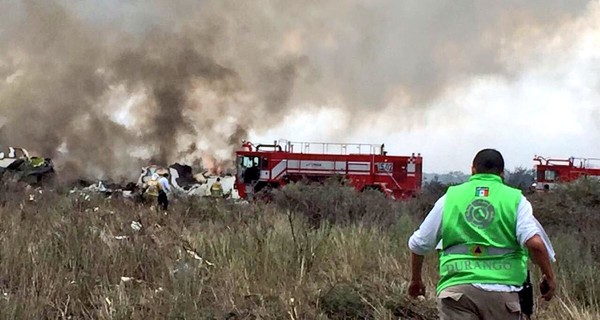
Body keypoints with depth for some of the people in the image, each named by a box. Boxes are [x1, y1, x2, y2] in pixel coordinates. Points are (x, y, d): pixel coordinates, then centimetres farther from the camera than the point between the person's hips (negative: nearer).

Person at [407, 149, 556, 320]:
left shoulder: (450, 197, 13)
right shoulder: (515, 199, 7)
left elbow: (418, 244, 16)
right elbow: (534, 243, -9)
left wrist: (416, 279, 31)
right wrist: (549, 276, 4)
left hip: (456, 285, 0)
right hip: (502, 289, 0)